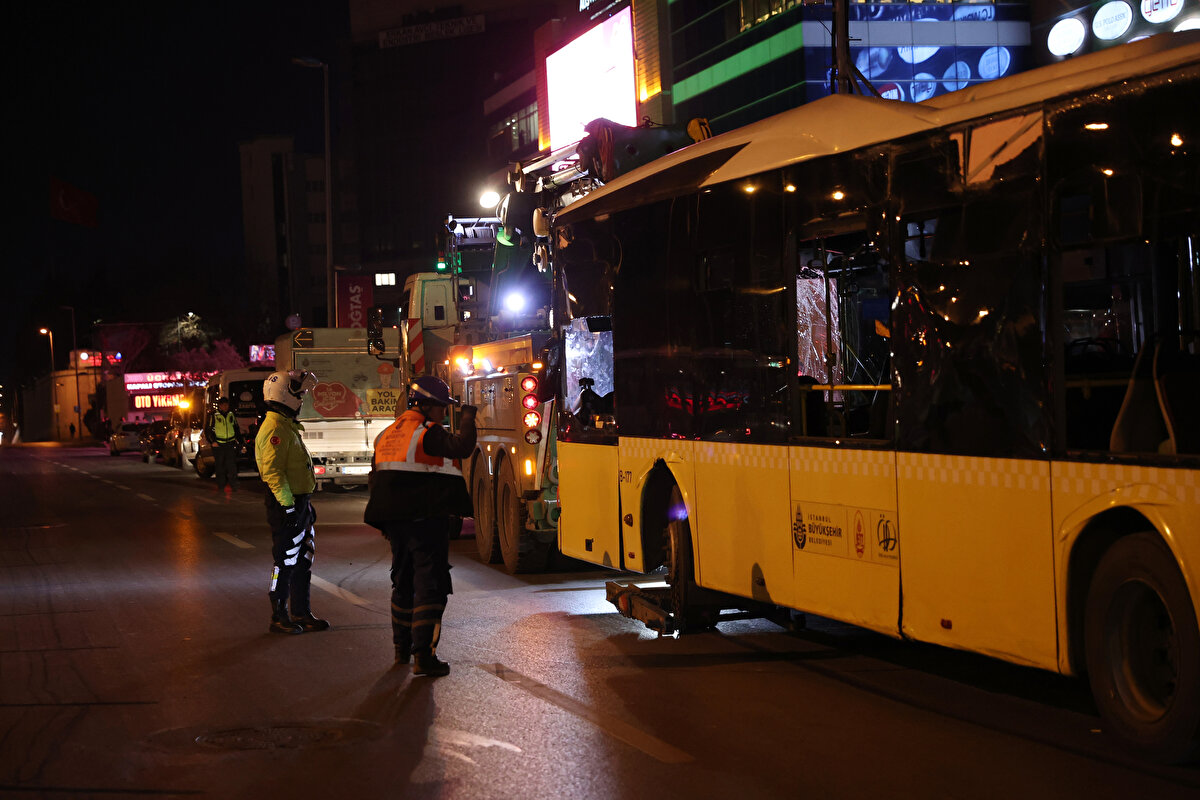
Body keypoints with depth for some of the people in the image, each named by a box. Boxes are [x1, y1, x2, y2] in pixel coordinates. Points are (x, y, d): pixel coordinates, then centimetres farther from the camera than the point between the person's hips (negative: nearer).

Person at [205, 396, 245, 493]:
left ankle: (232, 484, -5)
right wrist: (212, 441, -8)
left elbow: (237, 430, 19)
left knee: (231, 465, -7)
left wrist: (241, 442, 16)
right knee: (220, 466, 4)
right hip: (218, 445, -2)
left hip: (230, 444, 2)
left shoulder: (231, 415, 11)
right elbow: (208, 430, 2)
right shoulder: (214, 416, -1)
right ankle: (220, 485, 13)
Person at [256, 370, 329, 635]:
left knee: (303, 560, 15)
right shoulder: (275, 429, -16)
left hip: (299, 503, 11)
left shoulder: (288, 425, 18)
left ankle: (301, 613, 24)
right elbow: (272, 471, -23)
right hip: (287, 505, -11)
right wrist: (288, 505, -24)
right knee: (286, 562, -4)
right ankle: (279, 618, 4)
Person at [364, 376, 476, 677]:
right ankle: (423, 655, -10)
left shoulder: (386, 435, 14)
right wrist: (468, 416, -8)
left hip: (395, 523, 8)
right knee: (429, 585, -5)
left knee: (404, 583, 21)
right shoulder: (427, 433, -13)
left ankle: (402, 647, 30)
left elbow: (376, 481, 18)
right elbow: (463, 447, -25)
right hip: (425, 521, -8)